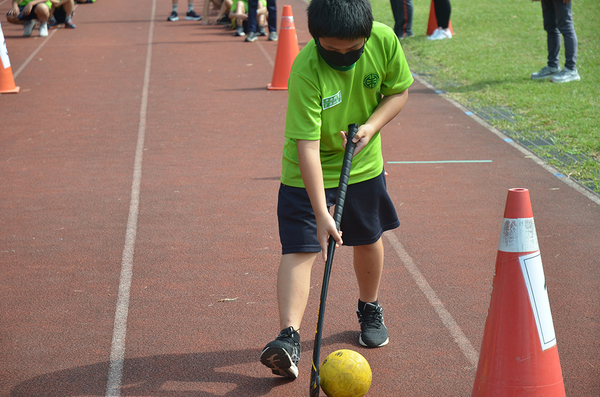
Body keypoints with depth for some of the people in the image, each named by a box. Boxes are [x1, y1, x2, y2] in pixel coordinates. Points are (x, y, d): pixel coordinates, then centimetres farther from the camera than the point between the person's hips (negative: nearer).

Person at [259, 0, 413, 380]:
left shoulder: (384, 40, -20)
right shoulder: (306, 70, -32)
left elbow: (399, 91, -1)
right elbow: (307, 146, -33)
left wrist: (372, 125, -22)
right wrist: (321, 214, -38)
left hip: (363, 163, 4)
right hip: (308, 171, -4)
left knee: (369, 239, 18)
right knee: (299, 248, -14)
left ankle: (370, 309, 43)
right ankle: (289, 338, -17)